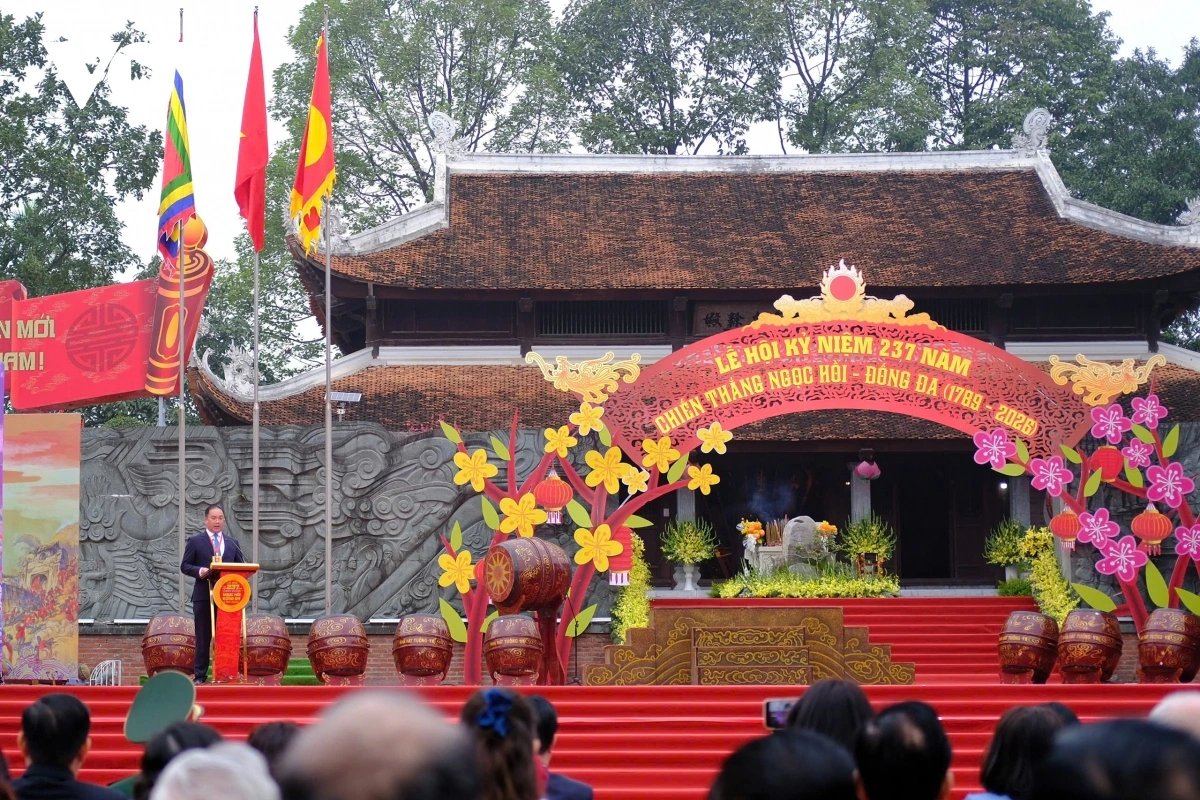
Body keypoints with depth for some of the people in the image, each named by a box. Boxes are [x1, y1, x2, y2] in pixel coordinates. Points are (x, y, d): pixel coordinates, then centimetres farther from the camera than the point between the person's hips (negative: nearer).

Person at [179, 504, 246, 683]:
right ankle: (200, 675, 2)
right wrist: (199, 571, -17)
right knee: (203, 637, 0)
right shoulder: (195, 541, 5)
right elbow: (185, 566, 2)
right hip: (204, 595, -3)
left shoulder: (233, 543, 15)